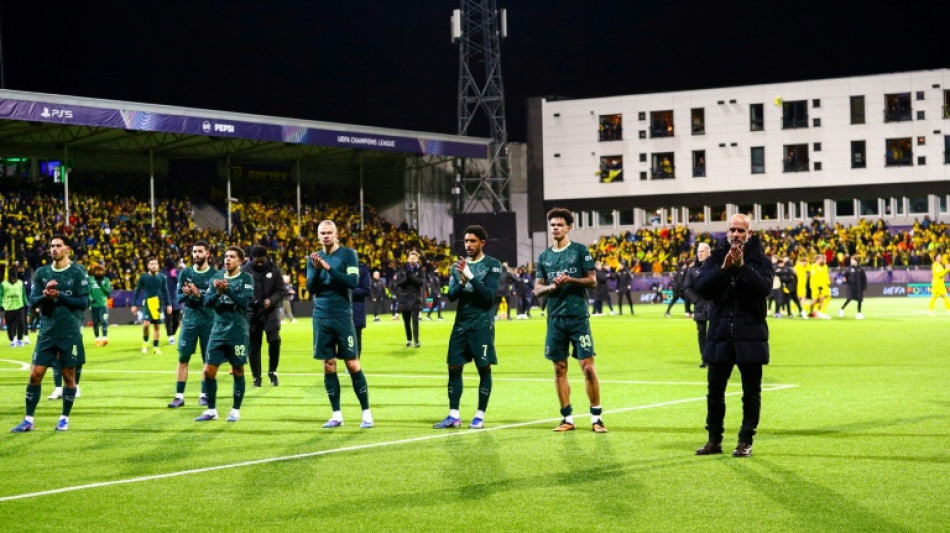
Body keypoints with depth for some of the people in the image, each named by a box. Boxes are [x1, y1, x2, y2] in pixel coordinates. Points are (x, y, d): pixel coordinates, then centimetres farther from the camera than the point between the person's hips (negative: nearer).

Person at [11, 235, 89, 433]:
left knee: (69, 376, 4)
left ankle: (64, 419, 18)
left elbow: (83, 302, -9)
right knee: (35, 375, -1)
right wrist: (45, 296, -17)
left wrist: (59, 295, -19)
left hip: (70, 333, -3)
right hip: (47, 332, 3)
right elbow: (32, 300, 4)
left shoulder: (78, 272, -4)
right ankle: (28, 420, 6)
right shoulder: (41, 272, 7)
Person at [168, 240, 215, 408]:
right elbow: (178, 297, 4)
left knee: (207, 359, 4)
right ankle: (179, 396, 0)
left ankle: (204, 394, 14)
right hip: (189, 320, 1)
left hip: (209, 320, -1)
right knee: (183, 358, -3)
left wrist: (199, 295, -23)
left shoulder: (214, 274, -2)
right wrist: (185, 294, -18)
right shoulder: (185, 273, 5)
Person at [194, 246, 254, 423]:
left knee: (238, 371, 4)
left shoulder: (246, 278, -3)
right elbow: (207, 301, 2)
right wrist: (217, 292, -17)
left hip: (237, 333, -4)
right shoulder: (217, 276, 9)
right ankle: (211, 410, 12)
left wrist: (227, 290, -26)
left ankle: (236, 410, 15)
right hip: (218, 331, 4)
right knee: (209, 371, 0)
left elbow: (245, 302, -15)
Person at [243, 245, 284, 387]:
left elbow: (280, 290, -1)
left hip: (270, 310, 0)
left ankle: (272, 371, 5)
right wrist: (249, 301, -17)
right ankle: (256, 377, 15)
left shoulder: (274, 269, -2)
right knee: (253, 345, 3)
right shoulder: (245, 270, -3)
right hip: (252, 312, 0)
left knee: (274, 339, -15)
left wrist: (271, 300, -20)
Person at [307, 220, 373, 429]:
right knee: (329, 366, 5)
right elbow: (310, 288, 2)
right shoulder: (314, 258, 9)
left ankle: (366, 413, 4)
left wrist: (329, 268, -21)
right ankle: (336, 415, 11)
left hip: (342, 317, -4)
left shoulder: (348, 254, -2)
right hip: (321, 318, 4)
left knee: (353, 365, -3)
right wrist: (317, 269, -14)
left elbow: (353, 282, -14)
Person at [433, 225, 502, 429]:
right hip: (461, 324, 5)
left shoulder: (493, 265, -3)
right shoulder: (458, 265, 10)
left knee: (484, 368, -1)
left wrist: (470, 277, -21)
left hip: (482, 325, -5)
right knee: (454, 367, 3)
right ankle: (454, 416, 9)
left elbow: (489, 296, -13)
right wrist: (461, 283, -16)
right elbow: (451, 295, 4)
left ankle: (480, 416, 7)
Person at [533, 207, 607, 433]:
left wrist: (570, 280, -16)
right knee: (559, 368, 5)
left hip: (578, 317, -4)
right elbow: (537, 289, 12)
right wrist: (551, 287, -9)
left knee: (588, 367, -7)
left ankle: (596, 417, 1)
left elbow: (592, 281, -1)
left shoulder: (580, 251, 1)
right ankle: (567, 418, 13)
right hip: (555, 319, 4)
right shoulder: (544, 257, 12)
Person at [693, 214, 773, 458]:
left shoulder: (760, 260, 0)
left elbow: (764, 288, -17)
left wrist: (742, 266, -22)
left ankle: (746, 441, 13)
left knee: (751, 392, 4)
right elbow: (701, 287, -8)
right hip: (720, 334, 2)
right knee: (715, 390, 9)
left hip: (750, 335, -2)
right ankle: (714, 440, 20)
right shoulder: (716, 258, 5)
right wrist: (723, 268, -19)